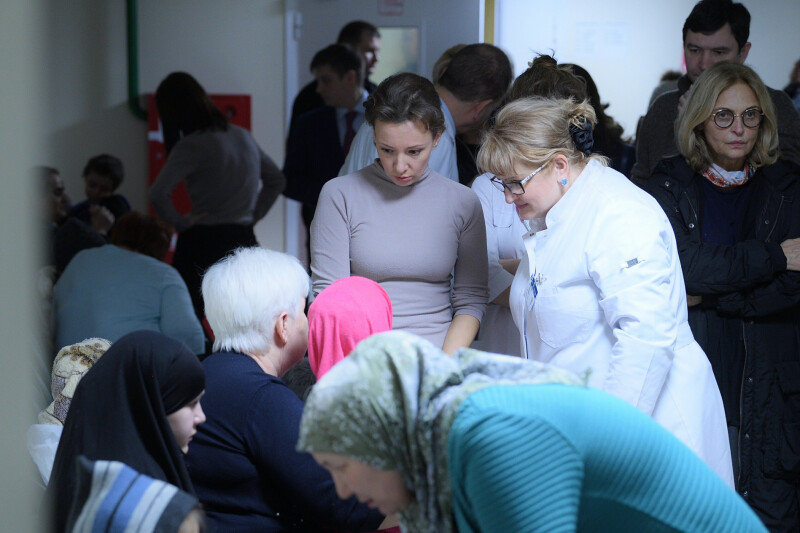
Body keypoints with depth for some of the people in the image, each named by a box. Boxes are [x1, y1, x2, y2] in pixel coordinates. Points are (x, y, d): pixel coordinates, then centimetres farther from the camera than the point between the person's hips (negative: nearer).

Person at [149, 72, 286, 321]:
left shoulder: (192, 145, -11)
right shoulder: (244, 136, 10)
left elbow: (158, 193, -23)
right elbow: (277, 181, 22)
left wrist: (180, 223, -8)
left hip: (202, 243, -6)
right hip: (244, 240, 6)